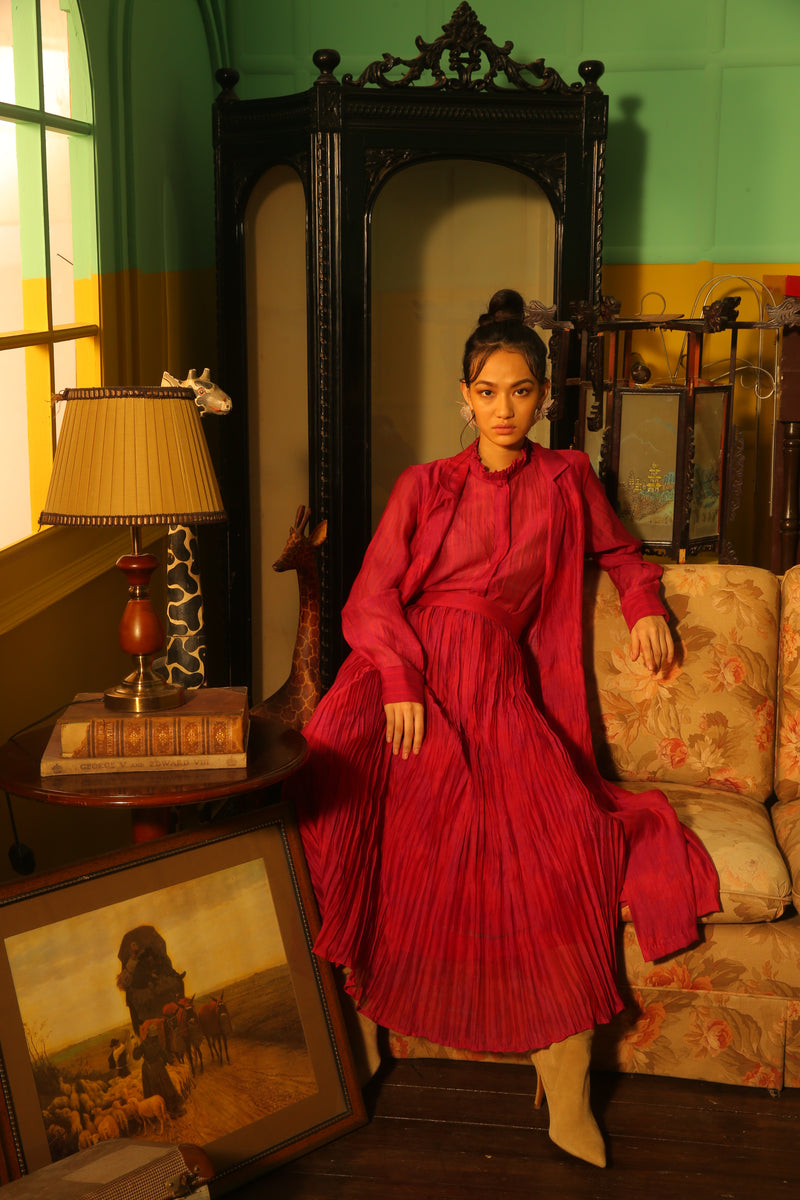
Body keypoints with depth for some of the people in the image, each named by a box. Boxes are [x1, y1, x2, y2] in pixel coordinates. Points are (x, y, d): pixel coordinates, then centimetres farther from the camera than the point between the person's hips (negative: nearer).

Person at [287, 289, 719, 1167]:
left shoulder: (565, 480, 16)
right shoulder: (423, 487, 13)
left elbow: (618, 550, 35)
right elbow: (373, 596, 3)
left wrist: (644, 602, 15)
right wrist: (400, 681, -14)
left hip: (496, 687, 0)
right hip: (408, 674, 0)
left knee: (566, 839, -24)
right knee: (333, 785, -31)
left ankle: (567, 1098, -17)